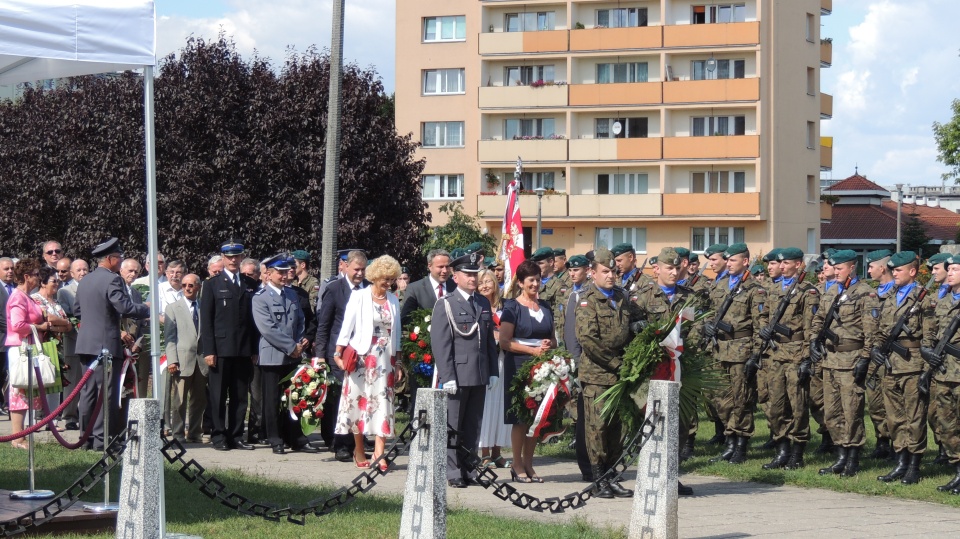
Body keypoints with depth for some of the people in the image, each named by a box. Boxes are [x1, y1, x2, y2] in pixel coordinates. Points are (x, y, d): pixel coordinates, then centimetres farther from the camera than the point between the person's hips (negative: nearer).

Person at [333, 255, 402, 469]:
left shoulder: (393, 301, 9)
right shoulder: (359, 297, -3)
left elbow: (396, 331, 13)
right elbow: (347, 326, -5)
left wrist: (398, 360, 10)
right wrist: (338, 354, -12)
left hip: (385, 359, 3)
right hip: (362, 358, -3)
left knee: (383, 402, -5)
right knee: (360, 400, 3)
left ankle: (379, 453, -9)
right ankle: (359, 451, 14)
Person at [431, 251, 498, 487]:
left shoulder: (484, 303, 16)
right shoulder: (445, 305, -2)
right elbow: (440, 343, -7)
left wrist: (493, 371, 11)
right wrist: (447, 376, -14)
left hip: (480, 376, 5)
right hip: (457, 375, -5)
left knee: (473, 426, 9)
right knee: (452, 426, -1)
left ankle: (469, 470, 15)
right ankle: (453, 473, 3)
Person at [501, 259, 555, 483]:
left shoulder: (545, 307, 16)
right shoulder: (512, 307, -2)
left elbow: (553, 339, 23)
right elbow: (505, 342, -9)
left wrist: (549, 345, -1)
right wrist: (532, 350, -16)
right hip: (519, 366, -6)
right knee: (520, 418, -5)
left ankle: (528, 464, 13)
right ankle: (517, 465, 2)